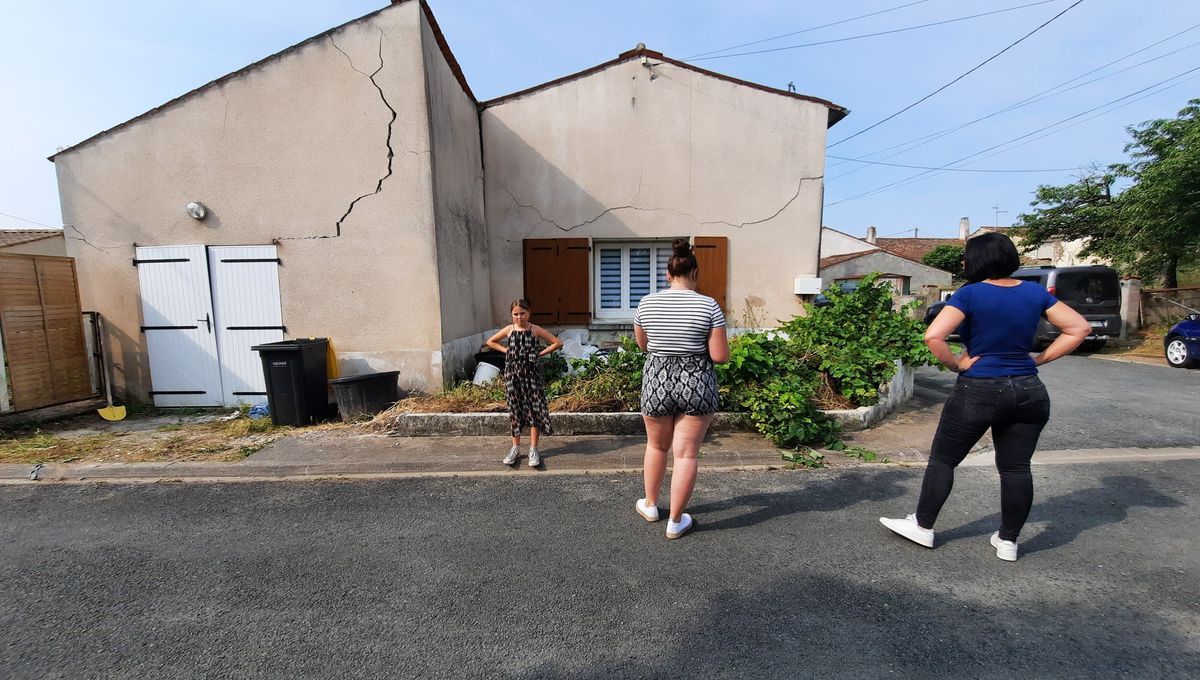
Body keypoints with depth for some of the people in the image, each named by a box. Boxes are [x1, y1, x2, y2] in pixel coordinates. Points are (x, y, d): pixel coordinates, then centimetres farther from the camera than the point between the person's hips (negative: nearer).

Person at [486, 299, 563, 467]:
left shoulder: (536, 330, -4)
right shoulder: (509, 329, 2)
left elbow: (558, 343, -4)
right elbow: (490, 342, 15)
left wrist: (540, 353, -7)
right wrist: (506, 350, 3)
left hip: (531, 372, -2)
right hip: (513, 372, 2)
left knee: (534, 409, -1)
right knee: (515, 409, 8)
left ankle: (533, 449, 9)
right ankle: (516, 448, 20)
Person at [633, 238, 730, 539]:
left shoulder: (646, 303, -3)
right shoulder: (709, 305, -10)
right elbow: (720, 356, -9)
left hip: (657, 382, 2)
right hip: (697, 385, -2)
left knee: (656, 446, 23)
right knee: (686, 454, 10)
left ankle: (650, 505, 40)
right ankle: (675, 522, 23)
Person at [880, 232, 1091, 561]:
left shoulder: (970, 294, -12)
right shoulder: (1035, 292, 4)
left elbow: (933, 337, -25)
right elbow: (1079, 328, 11)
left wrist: (957, 364, -11)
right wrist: (1040, 359, 8)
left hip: (978, 391, -5)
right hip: (1028, 392, 6)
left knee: (943, 459, 8)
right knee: (1016, 468, 13)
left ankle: (923, 526, 19)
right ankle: (1008, 541, 25)